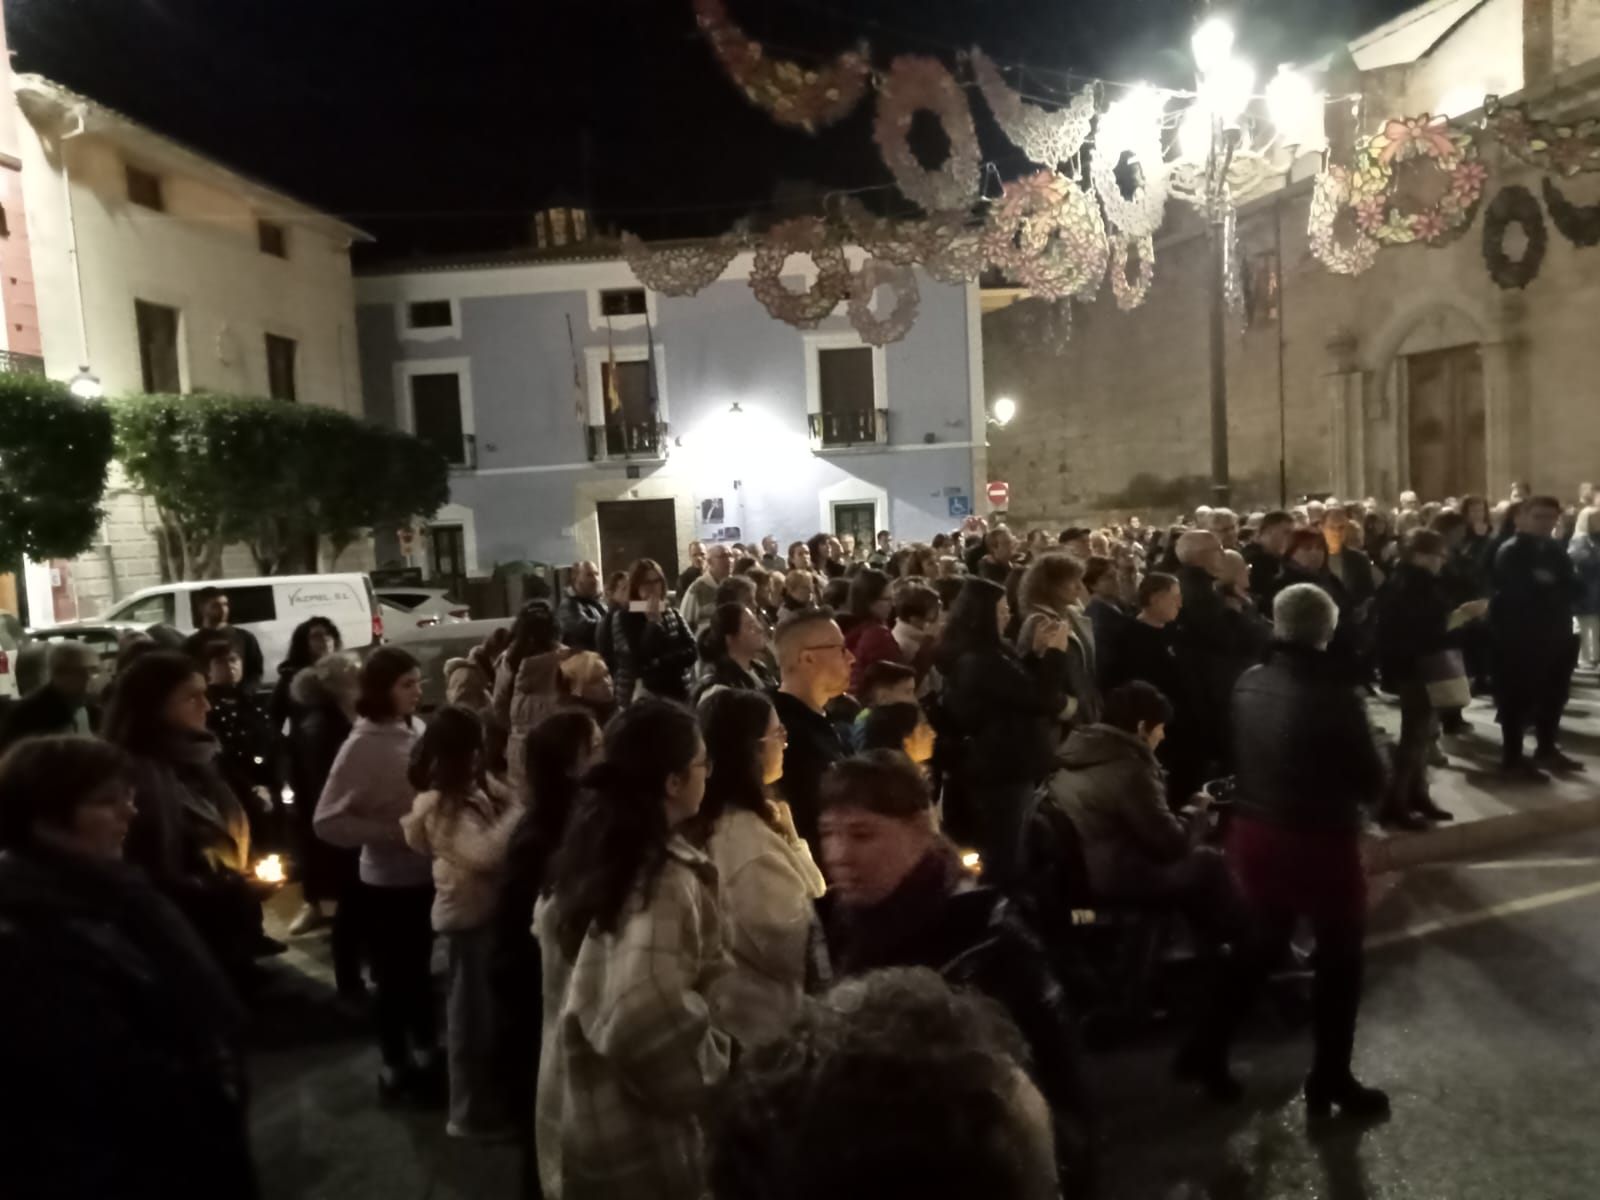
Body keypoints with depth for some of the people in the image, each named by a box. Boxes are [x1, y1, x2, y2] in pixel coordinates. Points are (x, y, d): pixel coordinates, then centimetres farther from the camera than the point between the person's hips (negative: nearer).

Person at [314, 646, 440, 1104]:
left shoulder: (416, 732, -2)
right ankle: (396, 1067, 33)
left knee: (419, 970, 23)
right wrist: (395, 832, -22)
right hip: (388, 882, -5)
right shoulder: (362, 746, -17)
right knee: (395, 978, 13)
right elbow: (327, 822, -17)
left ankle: (426, 1052, 42)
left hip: (426, 874, 5)